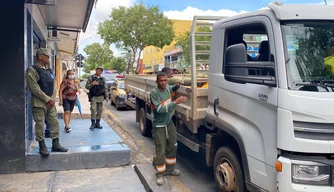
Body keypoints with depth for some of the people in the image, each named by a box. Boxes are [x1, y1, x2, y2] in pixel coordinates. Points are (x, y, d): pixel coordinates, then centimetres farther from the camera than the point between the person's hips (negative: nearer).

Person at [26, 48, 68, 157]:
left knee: (55, 123, 8)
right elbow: (34, 88, -17)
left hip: (50, 102, 7)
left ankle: (55, 144, 17)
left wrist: (52, 99, -2)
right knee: (40, 125, 1)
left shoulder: (49, 70, 13)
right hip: (38, 103, -7)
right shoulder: (32, 71, -10)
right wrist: (47, 99, -15)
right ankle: (42, 147, 12)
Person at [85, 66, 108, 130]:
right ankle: (93, 124, -1)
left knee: (99, 111, 6)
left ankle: (97, 123, 16)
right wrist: (92, 84, -17)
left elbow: (106, 88, 10)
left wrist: (107, 97, 5)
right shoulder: (91, 78, 3)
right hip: (93, 97, -3)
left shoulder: (103, 79, 10)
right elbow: (87, 86, 1)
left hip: (100, 97, 3)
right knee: (93, 110, -10)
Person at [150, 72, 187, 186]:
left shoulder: (167, 88, -2)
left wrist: (177, 86, 3)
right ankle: (160, 174, 14)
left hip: (169, 123, 7)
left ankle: (170, 169, 32)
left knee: (172, 147, 14)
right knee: (161, 151, -2)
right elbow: (160, 109, -29)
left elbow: (172, 89, 25)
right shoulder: (154, 93, -22)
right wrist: (176, 102, -33)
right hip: (159, 126, -7)